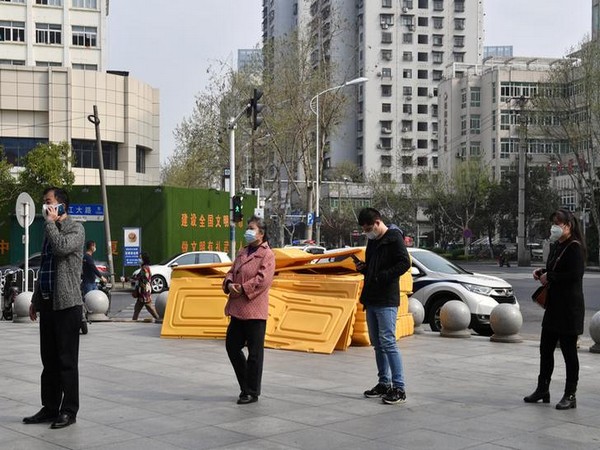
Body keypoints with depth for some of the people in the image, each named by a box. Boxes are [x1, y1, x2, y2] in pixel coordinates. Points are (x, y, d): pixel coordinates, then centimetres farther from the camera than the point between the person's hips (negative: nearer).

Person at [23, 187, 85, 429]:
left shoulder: (75, 229, -5)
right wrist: (35, 299, 20)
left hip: (67, 304, -8)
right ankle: (50, 408, 17)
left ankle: (69, 411, 4)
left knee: (67, 360, -2)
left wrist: (51, 221, -14)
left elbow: (61, 247, -26)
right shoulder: (50, 230, 18)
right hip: (47, 303, 8)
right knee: (49, 360, 10)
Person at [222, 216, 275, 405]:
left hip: (254, 310, -8)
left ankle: (251, 392, 9)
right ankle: (246, 385, 25)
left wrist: (243, 289, -17)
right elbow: (231, 272, 17)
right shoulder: (242, 252, 18)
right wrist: (229, 284, -5)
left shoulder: (267, 254, -7)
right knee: (232, 346, 11)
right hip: (237, 309, 8)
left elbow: (263, 279, -17)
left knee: (254, 353, 0)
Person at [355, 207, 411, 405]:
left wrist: (382, 276, -21)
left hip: (386, 301, -9)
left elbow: (404, 263, -17)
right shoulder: (372, 241, 17)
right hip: (371, 300, 9)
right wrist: (363, 268, 5)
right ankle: (384, 383, 20)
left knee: (388, 342, -11)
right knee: (377, 343, 12)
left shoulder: (394, 238, -9)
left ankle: (399, 388, -8)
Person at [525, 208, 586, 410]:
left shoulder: (575, 248, -14)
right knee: (546, 348, 14)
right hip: (554, 305, 9)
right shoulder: (557, 246, 14)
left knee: (569, 351, -1)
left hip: (569, 308, -9)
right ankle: (543, 390, 26)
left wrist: (549, 277, -16)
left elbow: (574, 275, -23)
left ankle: (570, 396, 9)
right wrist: (542, 271, 5)